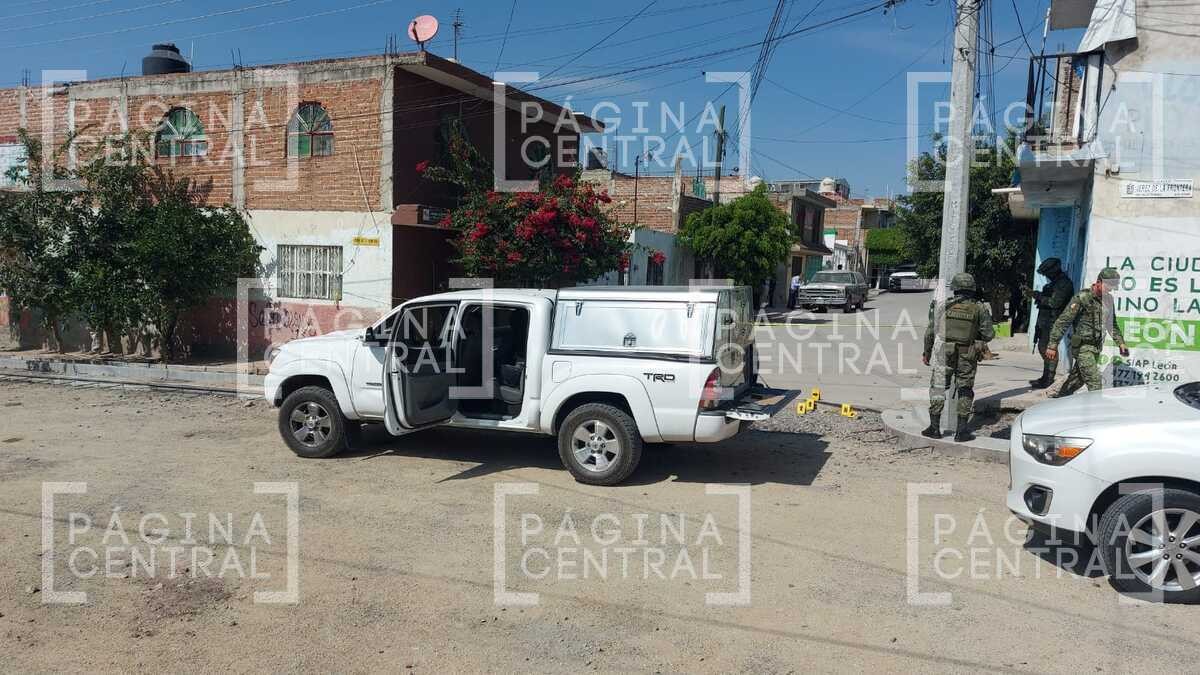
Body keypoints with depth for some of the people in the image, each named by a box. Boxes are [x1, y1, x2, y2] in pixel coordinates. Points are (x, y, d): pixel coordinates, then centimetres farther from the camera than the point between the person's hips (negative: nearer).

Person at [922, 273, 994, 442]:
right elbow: (988, 334, -2)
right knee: (965, 391, 10)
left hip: (944, 354, 0)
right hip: (967, 357, 1)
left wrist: (927, 353, 12)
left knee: (938, 388, 9)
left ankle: (934, 427, 7)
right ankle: (962, 431, 9)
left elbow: (930, 331, 0)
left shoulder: (944, 306, -4)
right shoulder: (979, 309, -3)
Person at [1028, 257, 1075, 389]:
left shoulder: (1064, 284, -15)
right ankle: (1046, 377, 24)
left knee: (1049, 350, -9)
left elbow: (1055, 302, -22)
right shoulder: (1054, 282, 17)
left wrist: (1040, 296, -13)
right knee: (1042, 347, 15)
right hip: (1046, 322, 11)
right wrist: (1039, 296, 6)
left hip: (1053, 322, -11)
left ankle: (1048, 380, -6)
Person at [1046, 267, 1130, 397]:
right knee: (1095, 382, -13)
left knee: (1078, 379, 16)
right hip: (1083, 347, -7)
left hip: (1096, 347, 7)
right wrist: (1053, 345, -20)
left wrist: (1120, 342, 12)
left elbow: (1112, 324, 22)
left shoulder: (1108, 299, 7)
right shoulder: (1082, 298, -15)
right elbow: (1063, 321, -16)